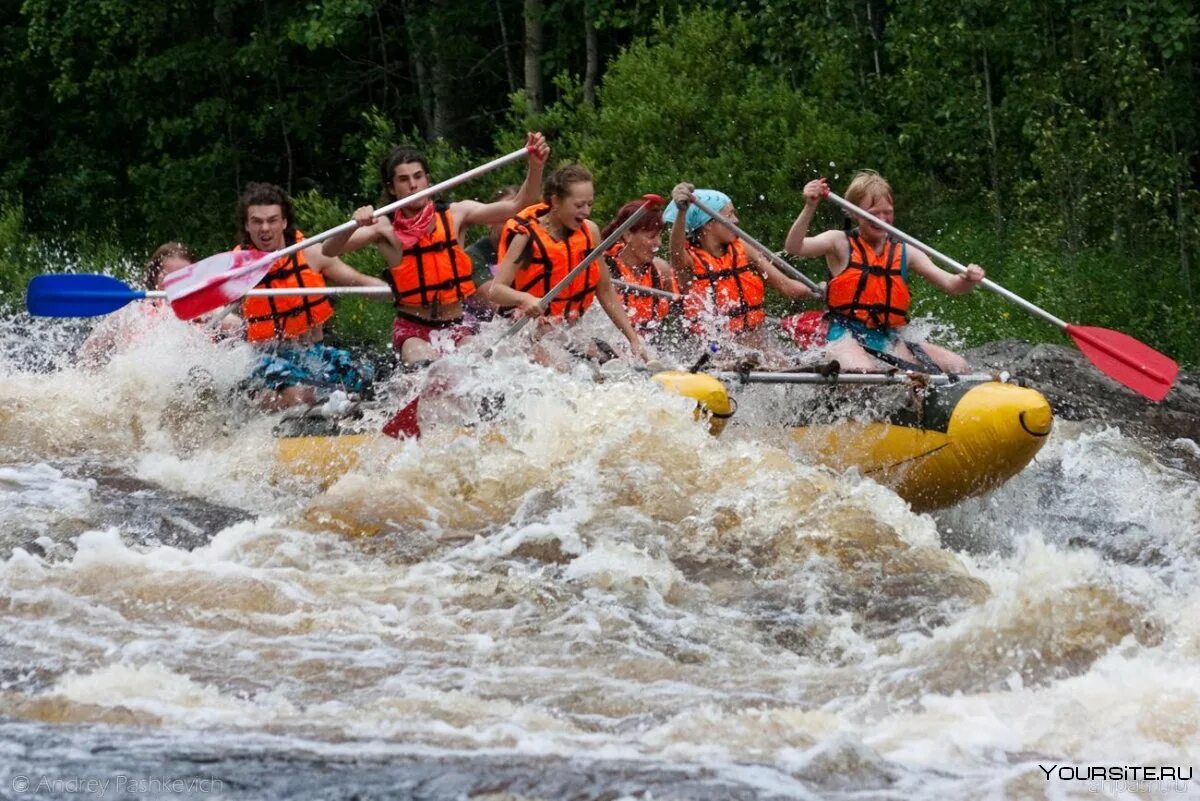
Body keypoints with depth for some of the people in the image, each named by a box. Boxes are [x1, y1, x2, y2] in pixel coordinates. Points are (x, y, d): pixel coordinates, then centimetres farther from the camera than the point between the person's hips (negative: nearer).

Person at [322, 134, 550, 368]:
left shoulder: (455, 215, 2)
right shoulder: (387, 228, -4)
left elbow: (516, 205, -4)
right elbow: (329, 251, -13)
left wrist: (535, 166, -20)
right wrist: (355, 224, -33)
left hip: (456, 326, 2)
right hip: (412, 329, -2)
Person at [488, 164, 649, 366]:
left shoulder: (589, 232, 3)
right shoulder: (527, 236, -12)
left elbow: (606, 293, 10)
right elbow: (496, 290, -20)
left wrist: (634, 339, 7)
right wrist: (524, 299, -41)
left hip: (570, 332, 6)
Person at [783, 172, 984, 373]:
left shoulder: (904, 253, 11)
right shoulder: (840, 243, 2)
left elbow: (951, 286, 5)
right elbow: (794, 247, -15)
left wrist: (968, 280, -19)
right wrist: (810, 207, -29)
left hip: (892, 339, 4)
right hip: (847, 336, -4)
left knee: (958, 366, -12)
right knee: (864, 371, -39)